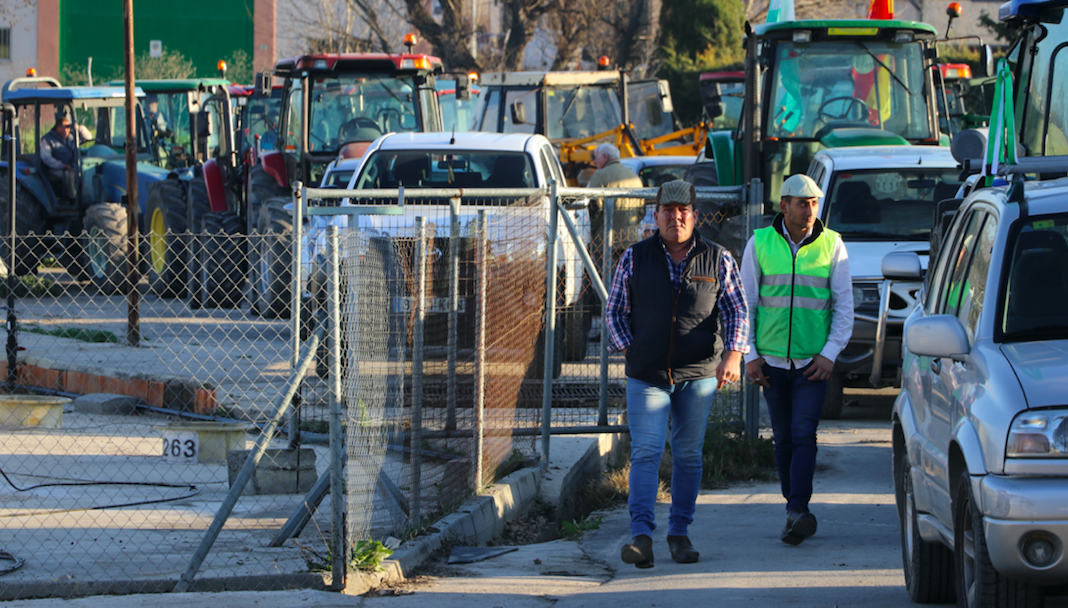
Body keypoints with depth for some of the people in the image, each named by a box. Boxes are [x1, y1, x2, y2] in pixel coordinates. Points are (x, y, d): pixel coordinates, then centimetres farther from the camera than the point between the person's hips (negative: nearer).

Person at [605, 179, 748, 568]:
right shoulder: (635, 258, 4)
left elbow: (737, 313, 3)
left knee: (688, 455, 5)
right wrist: (630, 350, 0)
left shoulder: (717, 260, 3)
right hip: (646, 376, -1)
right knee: (645, 452, -11)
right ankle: (641, 535, -17)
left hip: (698, 375, 1)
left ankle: (680, 532, 15)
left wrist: (733, 355, -11)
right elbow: (615, 311, 11)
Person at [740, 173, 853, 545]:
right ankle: (794, 510, 16)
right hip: (772, 359, 2)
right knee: (783, 439, 7)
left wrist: (830, 354, -7)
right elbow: (745, 302, 6)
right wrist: (749, 355, 0)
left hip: (813, 361, -2)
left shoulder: (831, 245, 0)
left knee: (804, 434, -13)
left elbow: (844, 305, 2)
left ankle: (797, 511, -20)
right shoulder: (760, 243, 2)